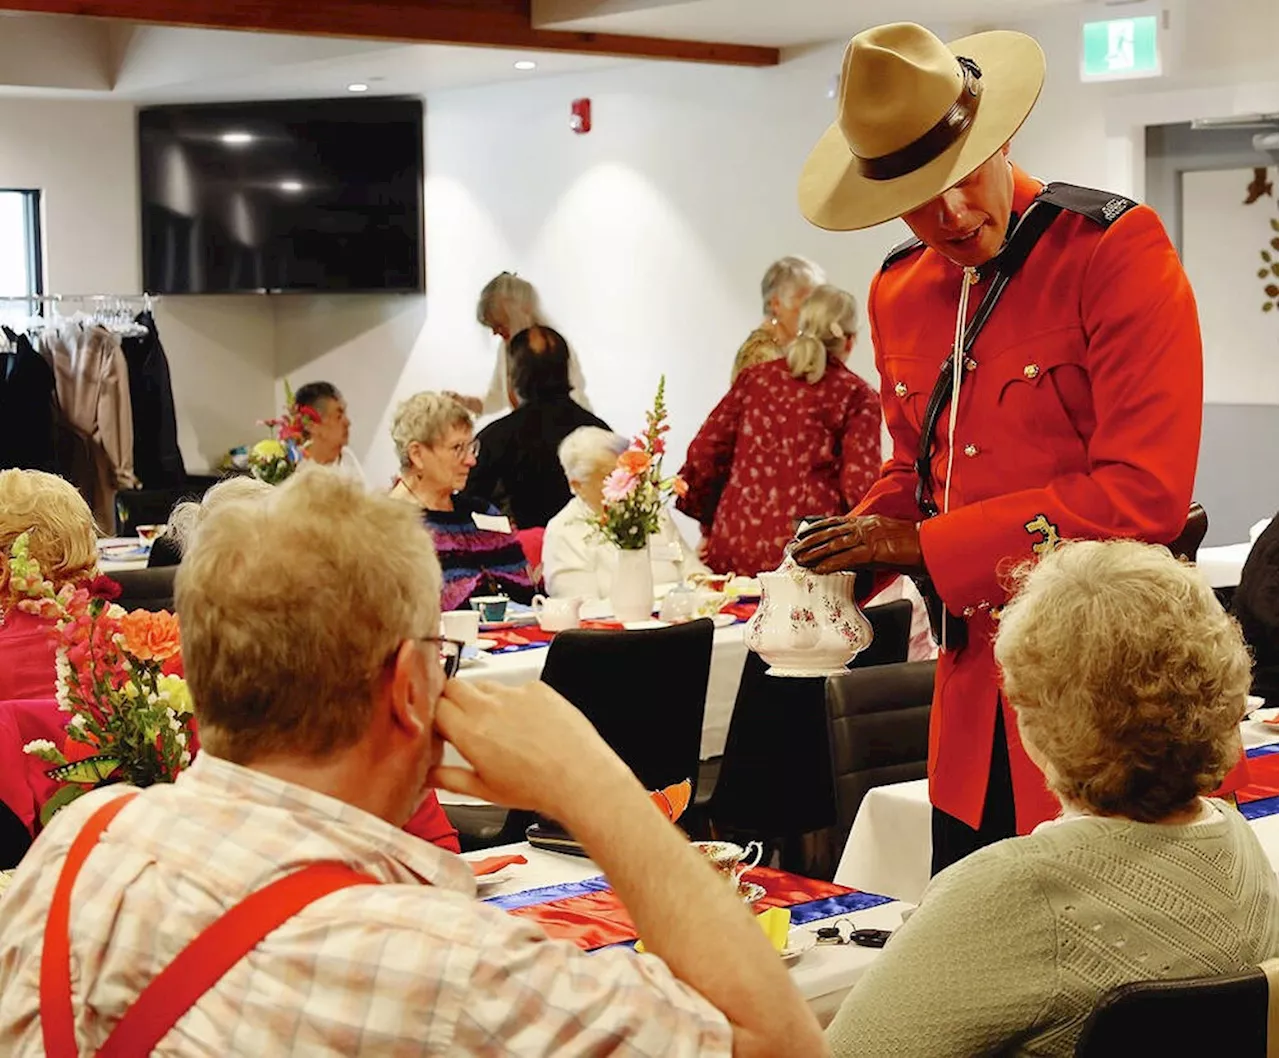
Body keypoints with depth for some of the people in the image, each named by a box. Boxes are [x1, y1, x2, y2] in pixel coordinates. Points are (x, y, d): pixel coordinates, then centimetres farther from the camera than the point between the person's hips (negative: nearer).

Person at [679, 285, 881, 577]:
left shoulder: (754, 378, 13)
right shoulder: (857, 395, 2)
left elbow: (703, 454, 10)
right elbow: (859, 486, -7)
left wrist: (710, 528, 21)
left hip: (733, 551, 4)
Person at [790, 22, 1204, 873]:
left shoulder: (1117, 249, -13)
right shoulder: (898, 296, 9)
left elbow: (1146, 490, -19)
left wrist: (927, 546, -17)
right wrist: (856, 553, 1)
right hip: (974, 679, 6)